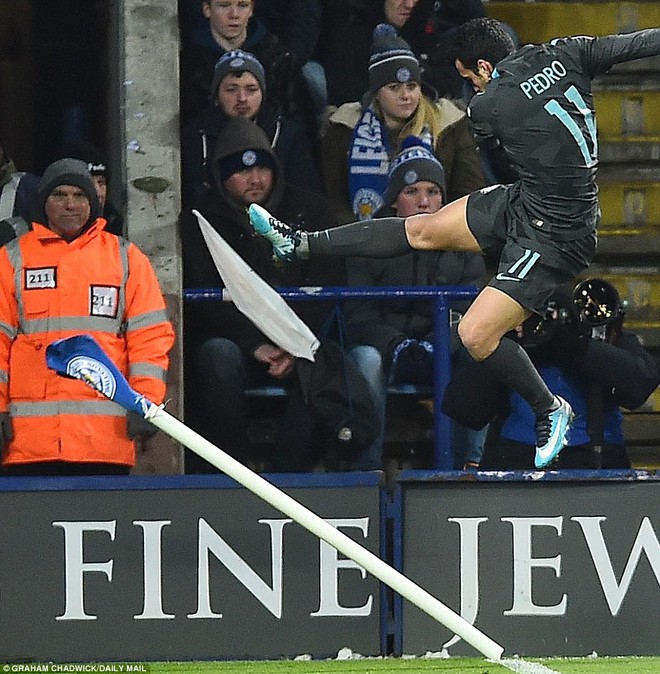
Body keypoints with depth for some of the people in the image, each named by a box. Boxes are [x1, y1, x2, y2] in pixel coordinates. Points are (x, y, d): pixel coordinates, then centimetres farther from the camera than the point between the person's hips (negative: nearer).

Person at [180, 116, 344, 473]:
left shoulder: (307, 210, 10)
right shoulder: (199, 221, 6)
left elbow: (328, 284, 3)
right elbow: (205, 301, -4)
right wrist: (257, 346, -18)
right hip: (236, 339, -1)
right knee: (218, 356, -35)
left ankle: (288, 470, -29)